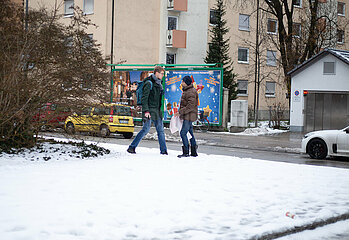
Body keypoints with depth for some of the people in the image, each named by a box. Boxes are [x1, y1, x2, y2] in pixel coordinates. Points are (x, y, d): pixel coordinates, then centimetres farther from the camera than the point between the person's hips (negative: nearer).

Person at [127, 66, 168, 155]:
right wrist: (146, 111, -23)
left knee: (160, 130, 4)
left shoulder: (159, 83, 16)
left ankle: (163, 150, 5)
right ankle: (132, 147, 0)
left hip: (157, 111, 8)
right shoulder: (149, 83, -11)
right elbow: (144, 98, -16)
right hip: (149, 110, -8)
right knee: (146, 129, -9)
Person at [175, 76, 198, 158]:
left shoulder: (191, 92, -17)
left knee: (183, 133, -12)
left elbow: (190, 106, -23)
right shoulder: (186, 91, 16)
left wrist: (180, 112, -21)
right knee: (190, 133, 13)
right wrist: (180, 112, 18)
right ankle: (194, 152, 19)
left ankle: (186, 152, -9)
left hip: (189, 116, -11)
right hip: (187, 116, 11)